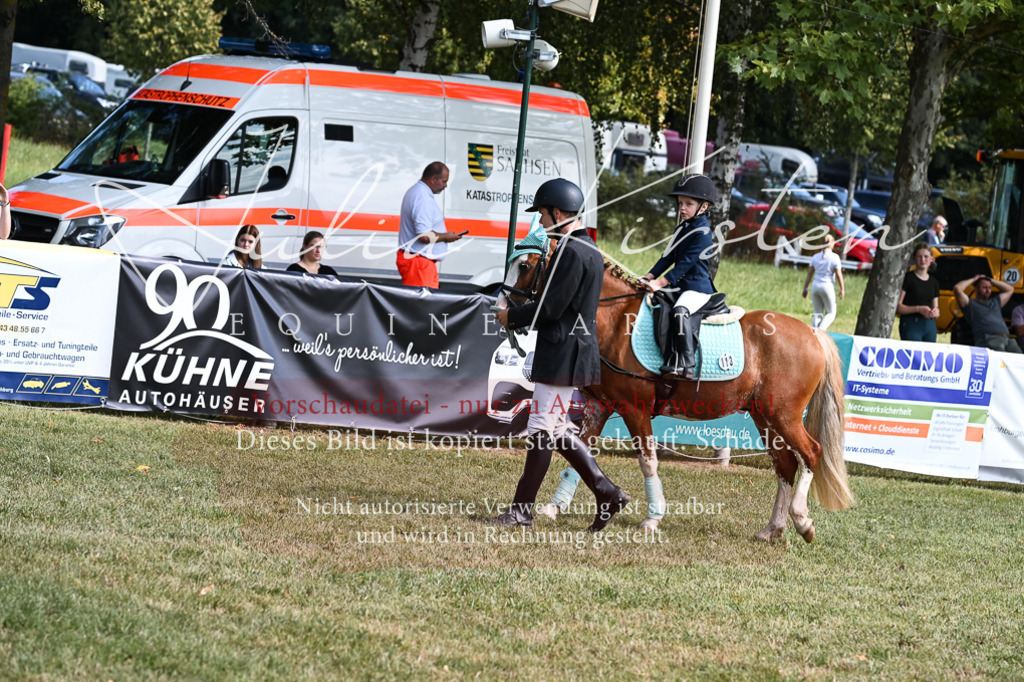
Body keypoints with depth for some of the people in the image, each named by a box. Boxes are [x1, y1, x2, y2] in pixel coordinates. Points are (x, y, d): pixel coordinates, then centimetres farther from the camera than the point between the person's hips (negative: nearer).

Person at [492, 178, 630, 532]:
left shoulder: (571, 252, -18)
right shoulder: (590, 250, 15)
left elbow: (551, 307, -20)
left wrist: (512, 317, -5)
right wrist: (519, 315, 15)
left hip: (562, 353, -10)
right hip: (575, 348, 10)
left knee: (542, 429, -4)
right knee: (556, 429, 15)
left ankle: (522, 509, 1)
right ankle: (606, 492, 13)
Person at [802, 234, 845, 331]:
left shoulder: (815, 257, 6)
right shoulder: (834, 257, -7)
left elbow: (809, 274, 8)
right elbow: (839, 275, -7)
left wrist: (805, 288, 14)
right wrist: (842, 289, 1)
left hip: (815, 286, 4)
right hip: (828, 286, -4)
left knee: (817, 313, 11)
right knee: (831, 313, 8)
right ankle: (821, 331, -14)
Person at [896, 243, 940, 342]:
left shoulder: (933, 282, 15)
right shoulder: (907, 278, -2)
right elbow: (897, 307, -8)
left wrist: (935, 312, -4)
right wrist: (918, 309, -19)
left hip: (930, 326, 6)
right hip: (911, 325, -6)